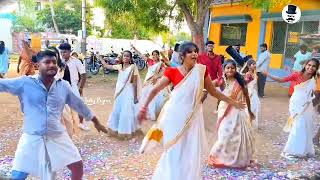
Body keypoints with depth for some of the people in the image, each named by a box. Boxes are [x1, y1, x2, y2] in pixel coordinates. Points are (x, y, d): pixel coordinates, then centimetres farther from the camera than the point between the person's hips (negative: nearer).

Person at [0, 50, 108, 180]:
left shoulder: (64, 86, 2)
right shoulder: (25, 83, -6)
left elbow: (78, 104, 11)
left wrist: (96, 122, 18)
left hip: (58, 137, 3)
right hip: (32, 138, -2)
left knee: (78, 166, 9)